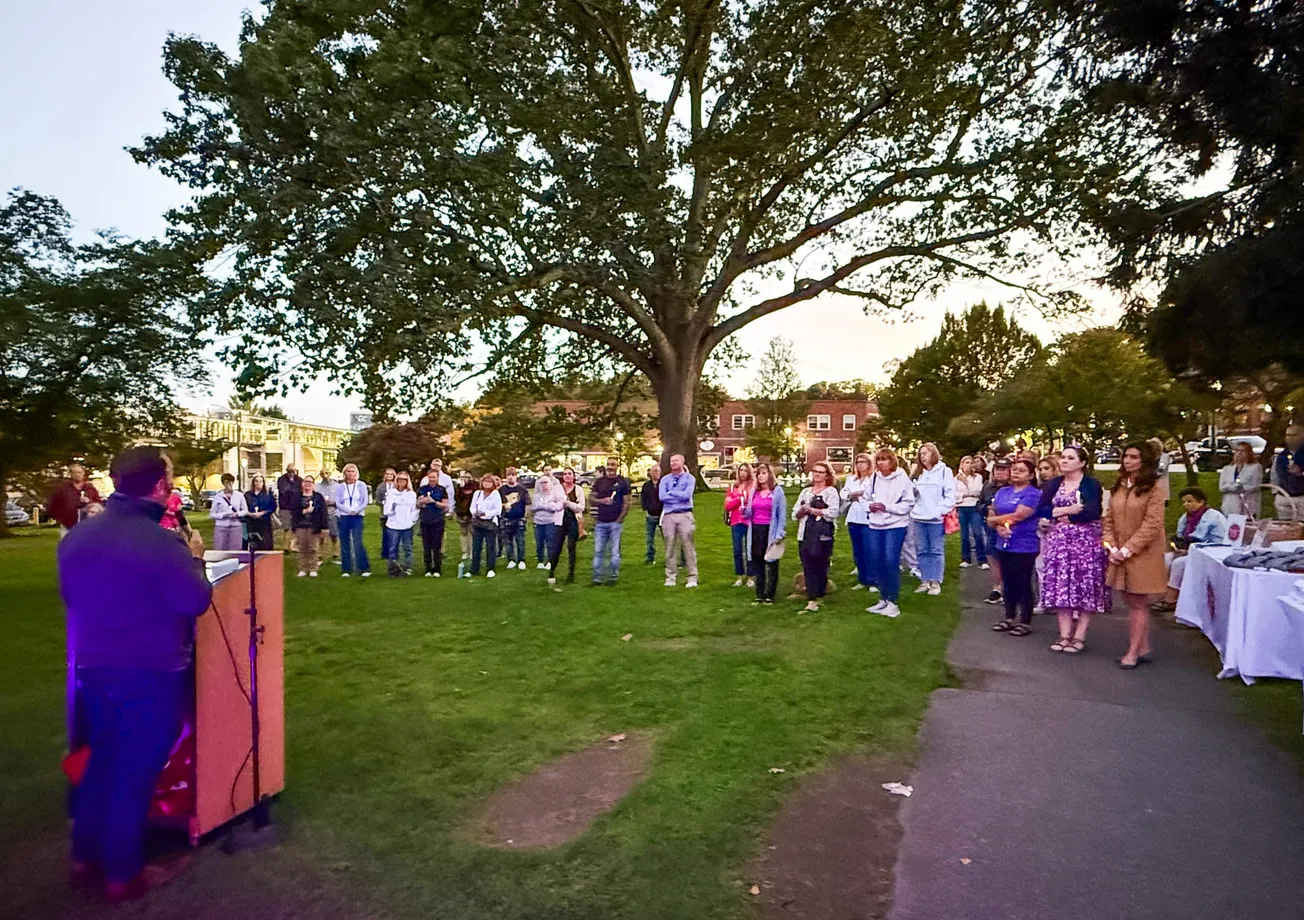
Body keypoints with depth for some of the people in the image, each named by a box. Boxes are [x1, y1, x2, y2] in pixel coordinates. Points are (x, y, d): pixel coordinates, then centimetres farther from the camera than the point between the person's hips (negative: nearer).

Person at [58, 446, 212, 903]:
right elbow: (196, 601, -18)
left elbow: (69, 594, 14)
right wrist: (193, 559, -4)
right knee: (136, 769, 8)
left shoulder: (77, 535, 0)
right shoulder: (160, 541, -24)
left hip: (92, 667, 7)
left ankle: (86, 854, 36)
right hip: (151, 674, -6)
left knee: (102, 759, 24)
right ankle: (123, 873, 20)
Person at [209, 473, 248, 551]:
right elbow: (212, 514, 4)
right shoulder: (218, 497, 3)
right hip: (221, 527, -1)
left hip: (236, 527, 1)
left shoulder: (239, 495, 7)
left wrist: (237, 514, -9)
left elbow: (245, 510, 11)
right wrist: (224, 515, -13)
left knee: (235, 551, -2)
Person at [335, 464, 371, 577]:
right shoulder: (340, 486, 7)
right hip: (343, 517, 2)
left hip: (358, 517, -2)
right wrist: (348, 510, -15)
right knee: (344, 544, 4)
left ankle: (364, 568, -7)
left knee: (358, 542, -11)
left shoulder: (361, 485, 4)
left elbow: (365, 501, 0)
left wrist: (356, 510, -15)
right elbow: (337, 502, 0)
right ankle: (346, 569, 11)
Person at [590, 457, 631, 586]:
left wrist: (620, 519, -7)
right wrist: (602, 500, -8)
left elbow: (627, 503, -1)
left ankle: (613, 577, 9)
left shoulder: (623, 482, 1)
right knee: (598, 551, 3)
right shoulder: (599, 481, 11)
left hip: (616, 522, -3)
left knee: (614, 551, 0)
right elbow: (592, 499, 13)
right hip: (601, 522, 3)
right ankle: (597, 577, 8)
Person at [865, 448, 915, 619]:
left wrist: (887, 507, -18)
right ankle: (883, 599, 21)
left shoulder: (902, 478, -8)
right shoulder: (874, 478, 7)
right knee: (877, 563, 8)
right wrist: (870, 506, -4)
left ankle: (893, 601, 3)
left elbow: (908, 504, -9)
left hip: (895, 525, -5)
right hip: (875, 525, 6)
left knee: (891, 562, -9)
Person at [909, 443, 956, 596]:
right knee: (922, 551, 9)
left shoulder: (944, 471, -3)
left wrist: (941, 511, -15)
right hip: (919, 518, 6)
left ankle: (936, 582, 7)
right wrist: (913, 509, 3)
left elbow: (950, 494, -8)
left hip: (936, 519, -6)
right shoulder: (919, 474, 15)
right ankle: (925, 581, 15)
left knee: (936, 551, 2)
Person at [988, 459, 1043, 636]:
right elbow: (991, 515, 9)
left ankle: (1026, 622, 11)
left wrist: (995, 519, -4)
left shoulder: (1033, 494, -8)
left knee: (1023, 584, 1)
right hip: (1004, 545, 6)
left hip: (1025, 547, -6)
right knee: (1008, 583, 13)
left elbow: (1018, 516, -18)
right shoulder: (1003, 492, 13)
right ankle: (1009, 618, 24)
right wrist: (999, 527, -12)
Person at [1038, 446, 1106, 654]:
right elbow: (1041, 510, 0)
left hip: (1085, 541, -4)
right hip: (1059, 541, 4)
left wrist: (1062, 514, -7)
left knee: (1084, 587, -1)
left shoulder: (1092, 483, -3)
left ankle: (1079, 636, 5)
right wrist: (1069, 509, -11)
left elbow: (1093, 512, -16)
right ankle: (1064, 635, 8)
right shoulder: (1053, 484, 11)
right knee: (1060, 586, 2)